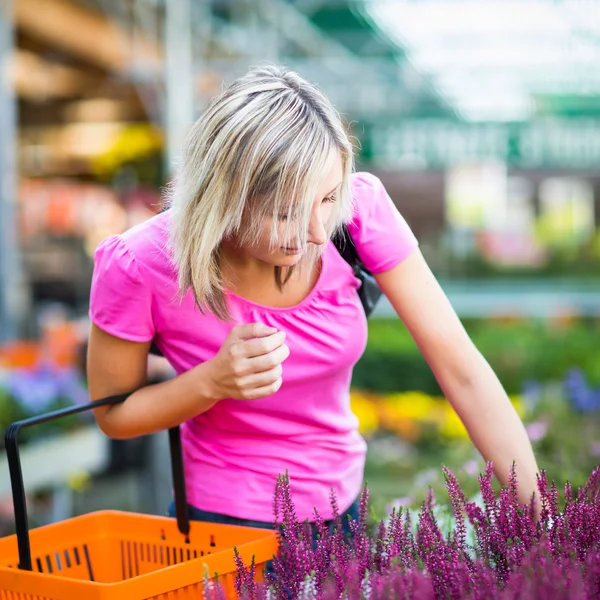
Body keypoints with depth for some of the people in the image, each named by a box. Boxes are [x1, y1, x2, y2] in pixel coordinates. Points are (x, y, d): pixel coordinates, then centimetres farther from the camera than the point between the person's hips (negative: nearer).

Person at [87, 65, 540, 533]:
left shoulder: (359, 208, -21)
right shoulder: (137, 266, -27)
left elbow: (463, 371, -17)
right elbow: (113, 415, -10)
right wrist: (214, 381, -29)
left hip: (343, 507, 4)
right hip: (228, 527, -4)